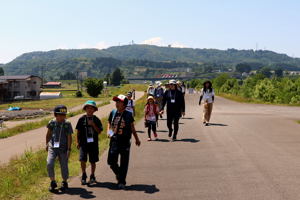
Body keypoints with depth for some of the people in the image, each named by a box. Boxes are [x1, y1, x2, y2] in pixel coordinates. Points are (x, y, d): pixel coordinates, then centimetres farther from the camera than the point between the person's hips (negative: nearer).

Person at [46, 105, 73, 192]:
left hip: (63, 148, -2)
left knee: (64, 166, 6)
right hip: (52, 147, 2)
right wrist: (47, 144, 21)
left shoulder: (67, 124, -8)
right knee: (49, 164, -11)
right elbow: (48, 134, 15)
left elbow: (69, 137, -7)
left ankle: (64, 182, 28)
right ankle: (53, 182, 8)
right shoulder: (52, 122, -1)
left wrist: (69, 149, -11)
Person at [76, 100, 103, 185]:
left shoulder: (96, 120, 3)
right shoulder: (82, 119, 2)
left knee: (93, 161, 7)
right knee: (82, 160, -11)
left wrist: (93, 124, -14)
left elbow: (99, 132, -3)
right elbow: (78, 132, 7)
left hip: (93, 143, 1)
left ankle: (92, 176, 26)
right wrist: (78, 142, 4)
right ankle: (84, 175, 11)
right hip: (83, 143, -1)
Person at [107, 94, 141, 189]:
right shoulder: (113, 113, 4)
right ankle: (118, 173, 32)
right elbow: (109, 124, 16)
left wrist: (137, 139, 17)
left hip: (125, 141, -2)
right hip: (114, 140, 2)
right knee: (111, 162, 2)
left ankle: (122, 181, 15)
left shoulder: (128, 114, -2)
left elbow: (132, 128, 10)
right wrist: (109, 132, -5)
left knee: (124, 163, 3)